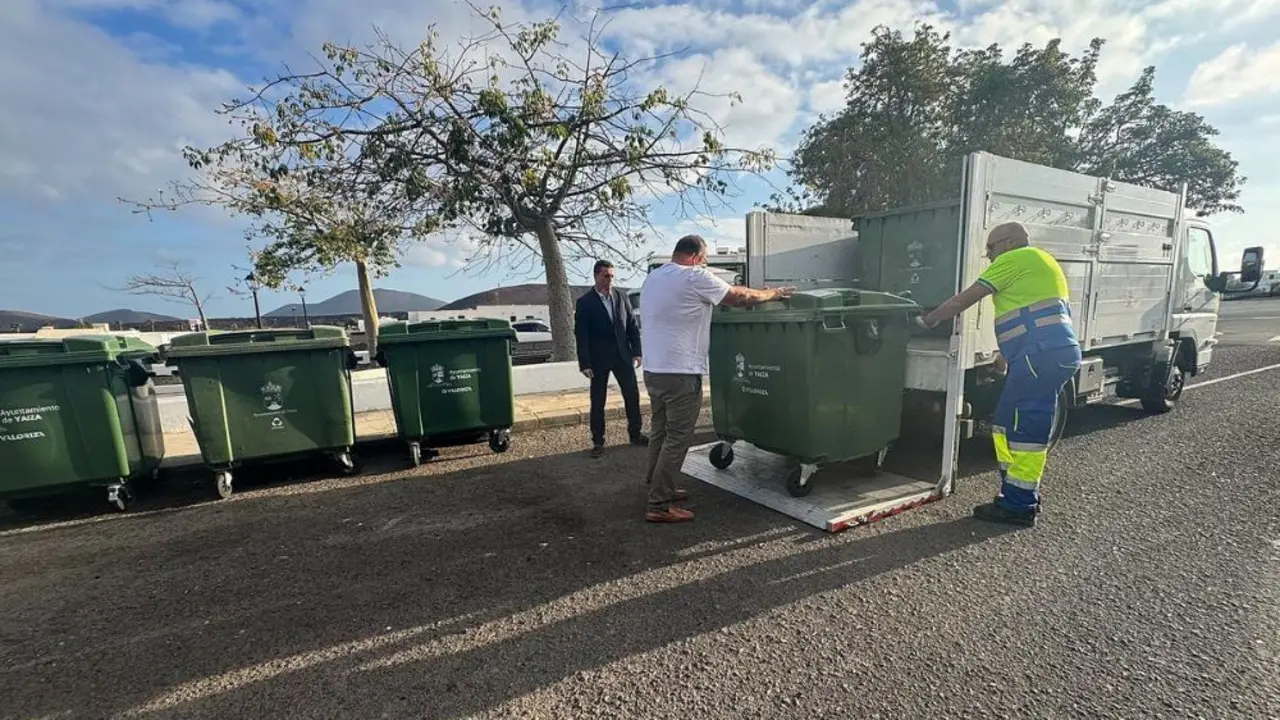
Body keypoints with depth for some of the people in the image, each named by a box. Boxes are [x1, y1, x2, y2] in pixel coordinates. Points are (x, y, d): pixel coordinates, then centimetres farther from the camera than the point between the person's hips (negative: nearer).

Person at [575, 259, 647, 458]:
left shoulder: (621, 296, 4)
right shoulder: (584, 302, -6)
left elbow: (632, 325, 7)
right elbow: (580, 335, -7)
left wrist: (636, 352, 2)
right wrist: (584, 363, -11)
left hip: (623, 355, 3)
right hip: (598, 359, -3)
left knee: (632, 396, 9)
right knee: (597, 402, 5)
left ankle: (635, 434, 26)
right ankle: (598, 442, 17)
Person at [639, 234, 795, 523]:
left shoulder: (652, 278, 14)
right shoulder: (694, 277, -10)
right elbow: (739, 295, -4)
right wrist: (773, 293, 12)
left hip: (653, 370, 9)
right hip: (680, 373, -9)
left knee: (660, 433, 18)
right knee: (676, 439, -2)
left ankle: (658, 488, 29)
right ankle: (659, 506, 2)